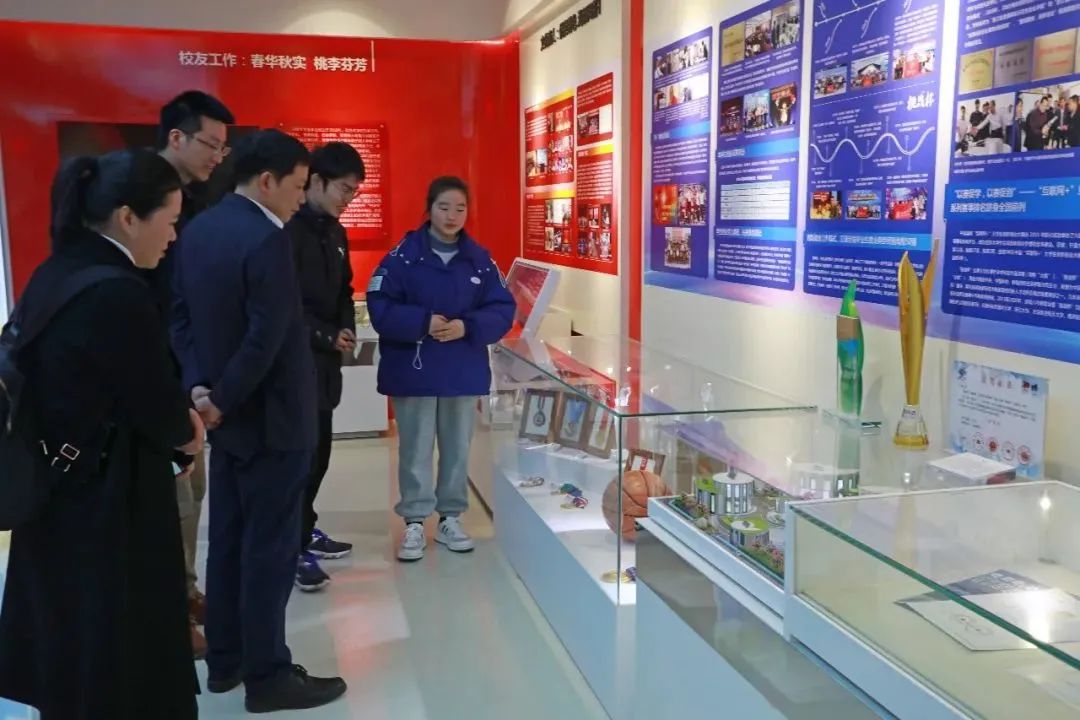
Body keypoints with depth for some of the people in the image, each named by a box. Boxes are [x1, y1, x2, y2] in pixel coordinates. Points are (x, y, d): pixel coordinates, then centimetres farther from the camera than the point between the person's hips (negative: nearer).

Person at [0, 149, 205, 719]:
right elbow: (162, 413, -18)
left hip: (57, 496, 9)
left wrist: (177, 414, 2)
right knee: (121, 662, 8)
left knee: (67, 653, 23)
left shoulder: (52, 277, 4)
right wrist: (186, 431, 5)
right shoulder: (118, 292, -24)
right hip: (111, 505, -9)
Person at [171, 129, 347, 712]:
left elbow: (181, 316, 7)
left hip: (228, 414, 9)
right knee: (269, 548, 1)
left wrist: (199, 386, -2)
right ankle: (266, 676, 13)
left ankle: (224, 660, 29)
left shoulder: (197, 230, 7)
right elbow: (265, 340, -24)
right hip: (268, 416, -9)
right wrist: (223, 401, -13)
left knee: (228, 539, 16)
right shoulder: (267, 240, -21)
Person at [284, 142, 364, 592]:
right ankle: (292, 548, 4)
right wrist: (326, 336, -14)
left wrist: (347, 329, 3)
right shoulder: (287, 231, -14)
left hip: (324, 360, 8)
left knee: (317, 452, 13)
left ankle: (304, 531, 27)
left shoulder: (334, 232, 14)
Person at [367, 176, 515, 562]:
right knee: (415, 450, 5)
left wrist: (467, 327, -16)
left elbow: (503, 310, 0)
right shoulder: (404, 255, -7)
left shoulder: (480, 258, 2)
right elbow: (380, 307, -11)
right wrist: (423, 322, -22)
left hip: (464, 372, 3)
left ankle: (451, 519, 27)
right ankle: (414, 523, 18)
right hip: (413, 371, -3)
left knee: (458, 448, 12)